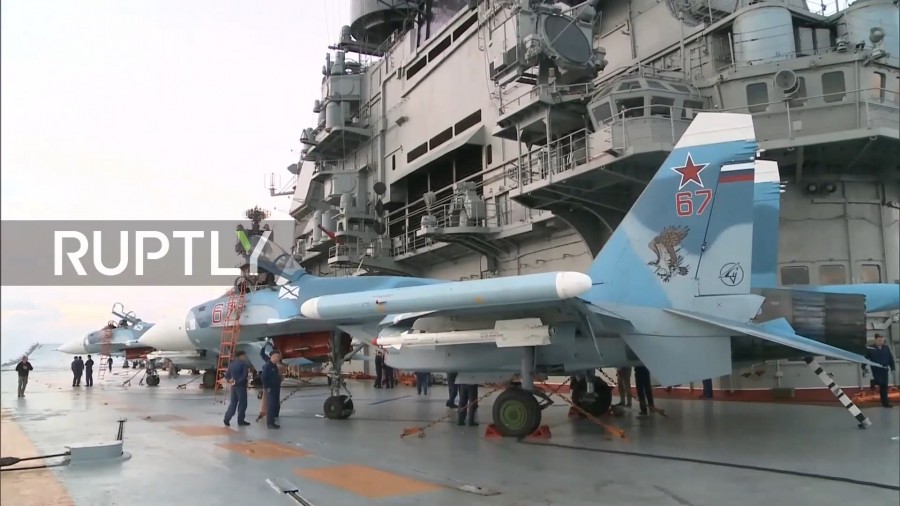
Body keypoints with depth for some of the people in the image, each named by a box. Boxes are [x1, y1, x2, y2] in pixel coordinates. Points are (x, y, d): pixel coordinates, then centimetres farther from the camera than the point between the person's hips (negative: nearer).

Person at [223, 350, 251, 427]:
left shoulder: (231, 364, 10)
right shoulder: (244, 364, -12)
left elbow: (227, 375, 10)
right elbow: (245, 375, -20)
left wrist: (230, 380, 6)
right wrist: (238, 381, -12)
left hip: (234, 386, 7)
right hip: (241, 386, -7)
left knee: (233, 403, 14)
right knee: (242, 403, 4)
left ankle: (227, 419, 10)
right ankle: (241, 420, 9)